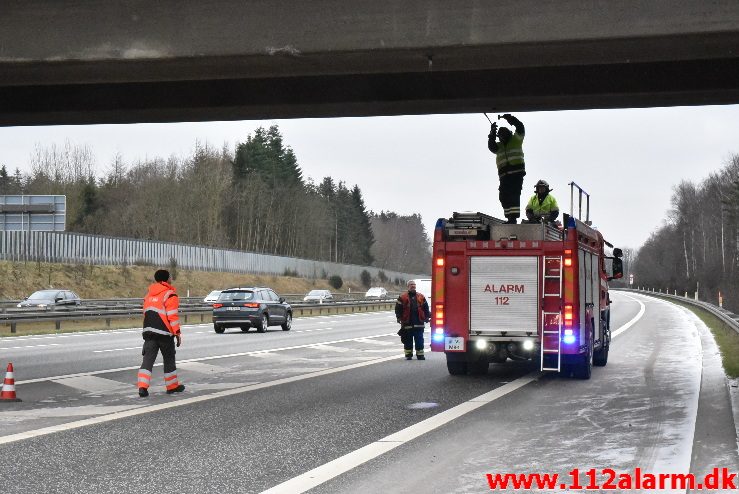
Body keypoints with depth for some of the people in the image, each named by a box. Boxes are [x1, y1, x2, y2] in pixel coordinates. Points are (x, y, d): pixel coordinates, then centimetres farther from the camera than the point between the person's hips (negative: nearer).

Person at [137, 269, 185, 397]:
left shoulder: (149, 295, 15)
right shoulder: (170, 295, -8)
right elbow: (172, 316, -14)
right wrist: (177, 333, -9)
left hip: (149, 332, 5)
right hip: (164, 333, -5)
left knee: (148, 359, -1)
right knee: (169, 360, 10)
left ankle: (142, 386, -14)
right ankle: (172, 386, 21)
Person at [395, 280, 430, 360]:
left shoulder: (421, 297, 10)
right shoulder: (402, 297, 2)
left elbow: (426, 308, 14)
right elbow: (398, 308, 1)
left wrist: (427, 317, 8)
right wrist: (399, 318, -7)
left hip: (419, 323, 2)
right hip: (407, 323, -2)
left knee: (419, 339, 2)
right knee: (408, 340, 5)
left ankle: (420, 354, 7)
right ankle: (408, 355, 13)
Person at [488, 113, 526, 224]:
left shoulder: (516, 140, 12)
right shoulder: (499, 146, 21)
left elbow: (520, 128, -1)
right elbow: (491, 147, 0)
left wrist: (509, 118, -7)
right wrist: (492, 134, -11)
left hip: (516, 172, -5)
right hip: (504, 174, 5)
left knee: (514, 195, -15)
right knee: (504, 196, 1)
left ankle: (514, 218, -19)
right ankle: (510, 217, 6)